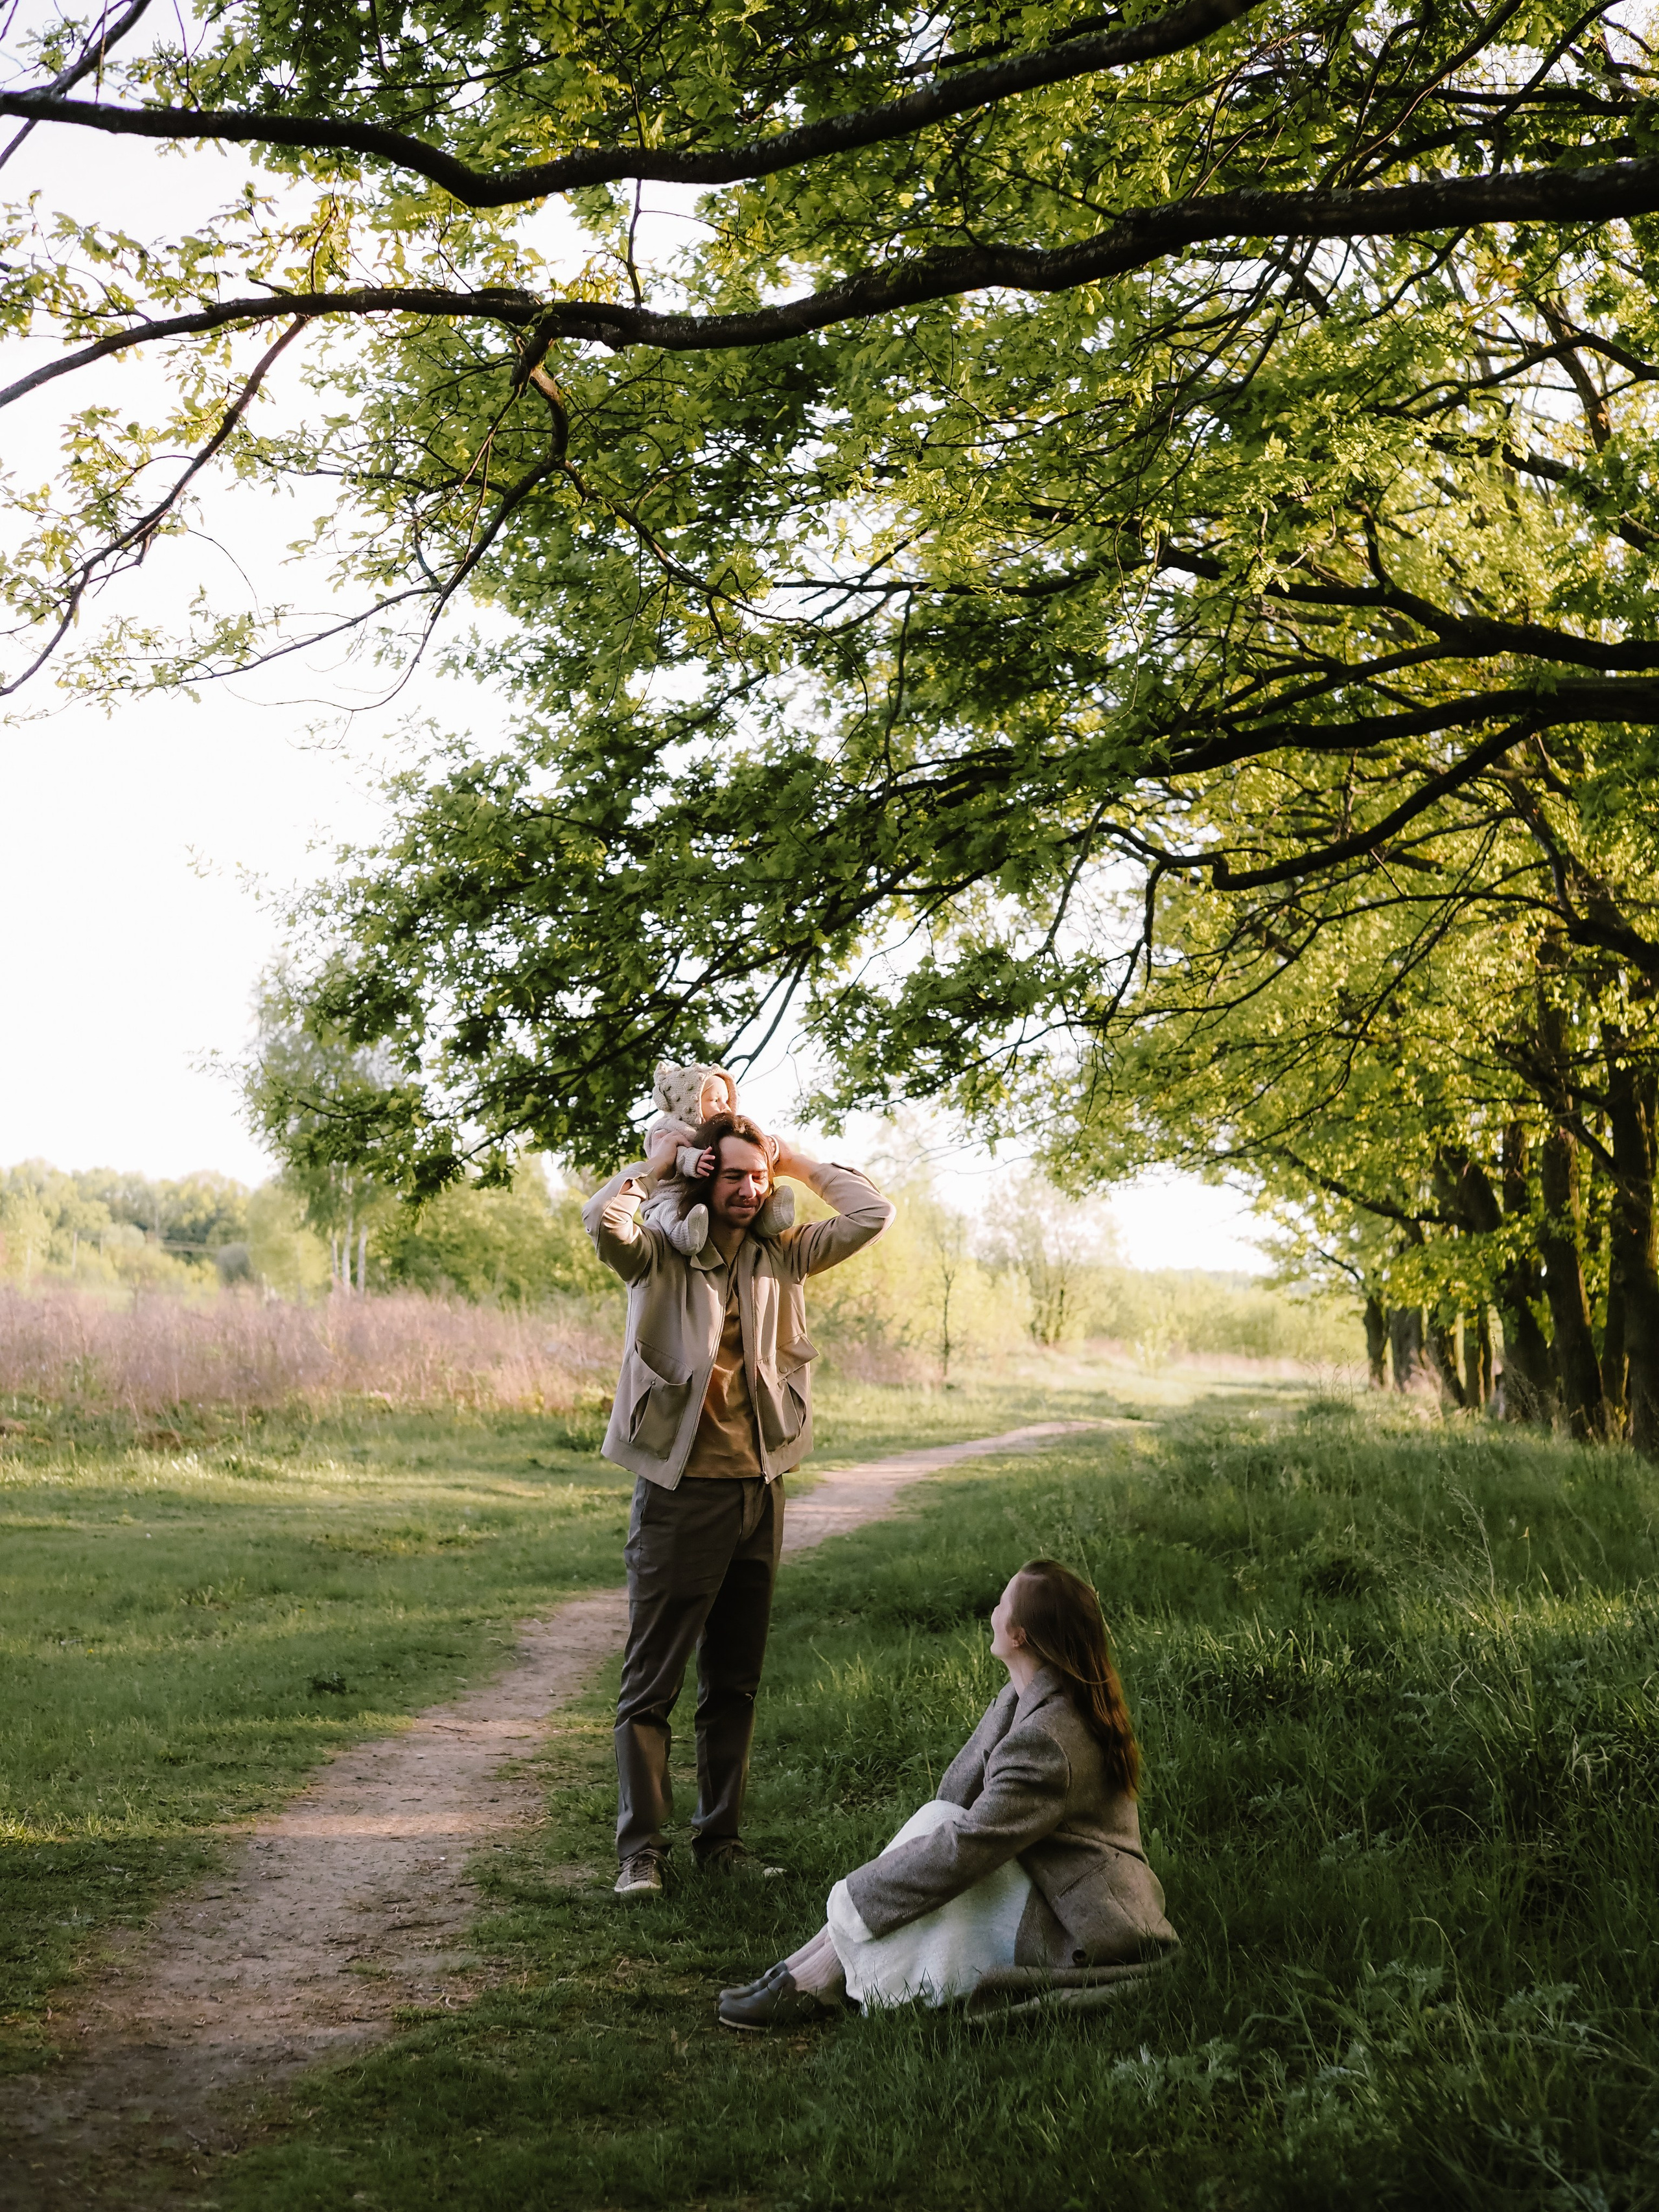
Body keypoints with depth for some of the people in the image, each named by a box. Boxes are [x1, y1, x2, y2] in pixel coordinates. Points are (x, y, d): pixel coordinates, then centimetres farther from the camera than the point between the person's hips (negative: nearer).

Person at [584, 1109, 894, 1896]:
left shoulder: (781, 1257, 9)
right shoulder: (660, 1256, -5)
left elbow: (871, 1215, 8)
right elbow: (603, 1220, -25)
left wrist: (796, 1162, 7)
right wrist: (655, 1164, -10)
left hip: (758, 1489, 5)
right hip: (681, 1489, -5)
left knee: (734, 1683, 12)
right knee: (650, 1683, -2)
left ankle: (721, 1839, 21)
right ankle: (641, 1850, 4)